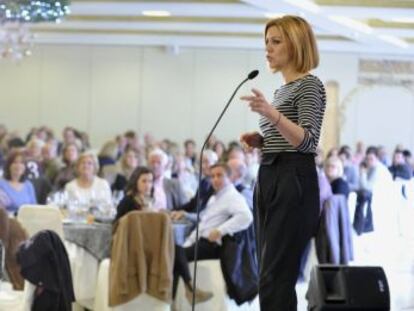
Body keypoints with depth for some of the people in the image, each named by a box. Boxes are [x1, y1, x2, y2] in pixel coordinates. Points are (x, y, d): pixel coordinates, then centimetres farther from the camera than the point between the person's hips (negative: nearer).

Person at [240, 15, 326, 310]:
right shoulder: (282, 90, 20)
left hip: (294, 183, -10)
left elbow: (307, 141, -20)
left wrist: (272, 114, -35)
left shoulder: (309, 85, -7)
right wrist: (261, 141, 8)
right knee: (270, 277, 7)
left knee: (275, 278, -14)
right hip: (269, 180, 10)